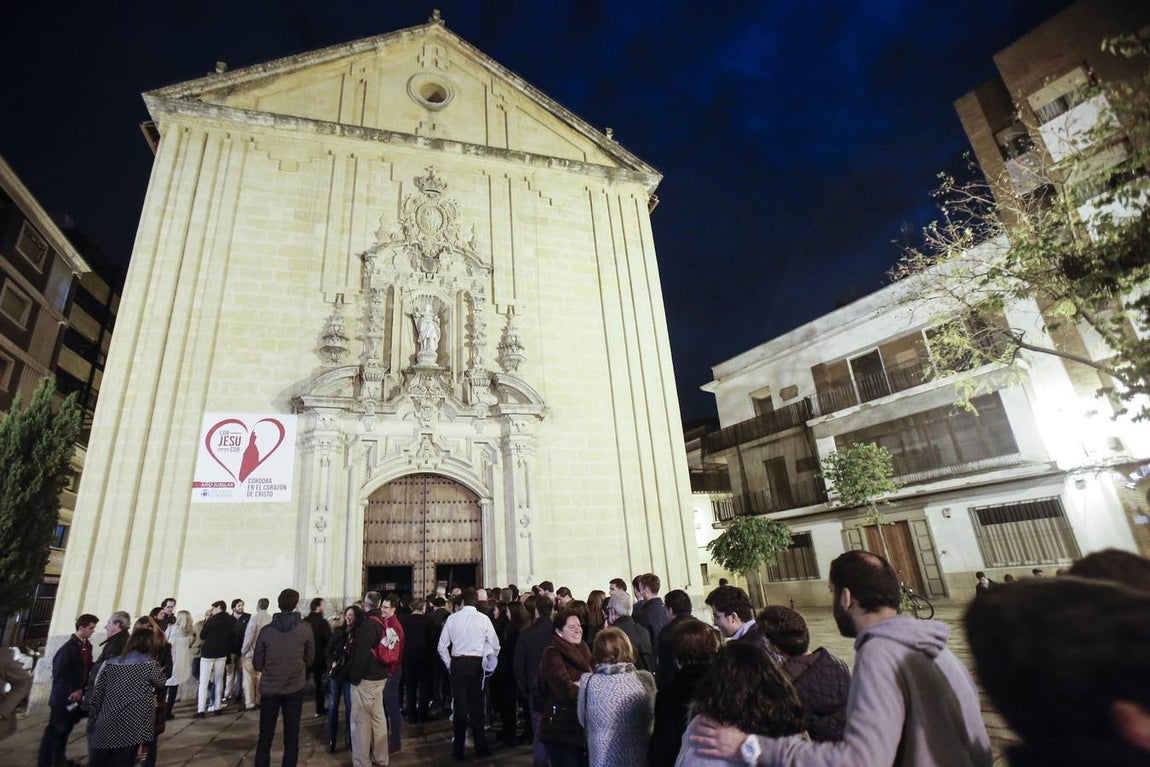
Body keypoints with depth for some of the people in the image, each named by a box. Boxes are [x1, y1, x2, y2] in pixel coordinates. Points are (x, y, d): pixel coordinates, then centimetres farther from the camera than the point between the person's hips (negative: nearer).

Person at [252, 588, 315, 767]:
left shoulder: (266, 630, -10)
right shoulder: (306, 629, -11)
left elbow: (257, 664, -1)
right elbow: (310, 659, 1)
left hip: (269, 688, 1)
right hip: (295, 688, -1)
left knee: (265, 736, 13)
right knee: (291, 735, 9)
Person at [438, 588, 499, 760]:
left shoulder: (453, 618, -3)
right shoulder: (483, 618, -6)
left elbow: (442, 646, -1)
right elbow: (495, 645, -3)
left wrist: (450, 664, 10)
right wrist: (489, 662, 12)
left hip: (457, 663, 1)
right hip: (477, 663, -1)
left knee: (459, 705, 10)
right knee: (476, 705, 11)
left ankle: (458, 748, 18)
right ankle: (480, 747, 18)